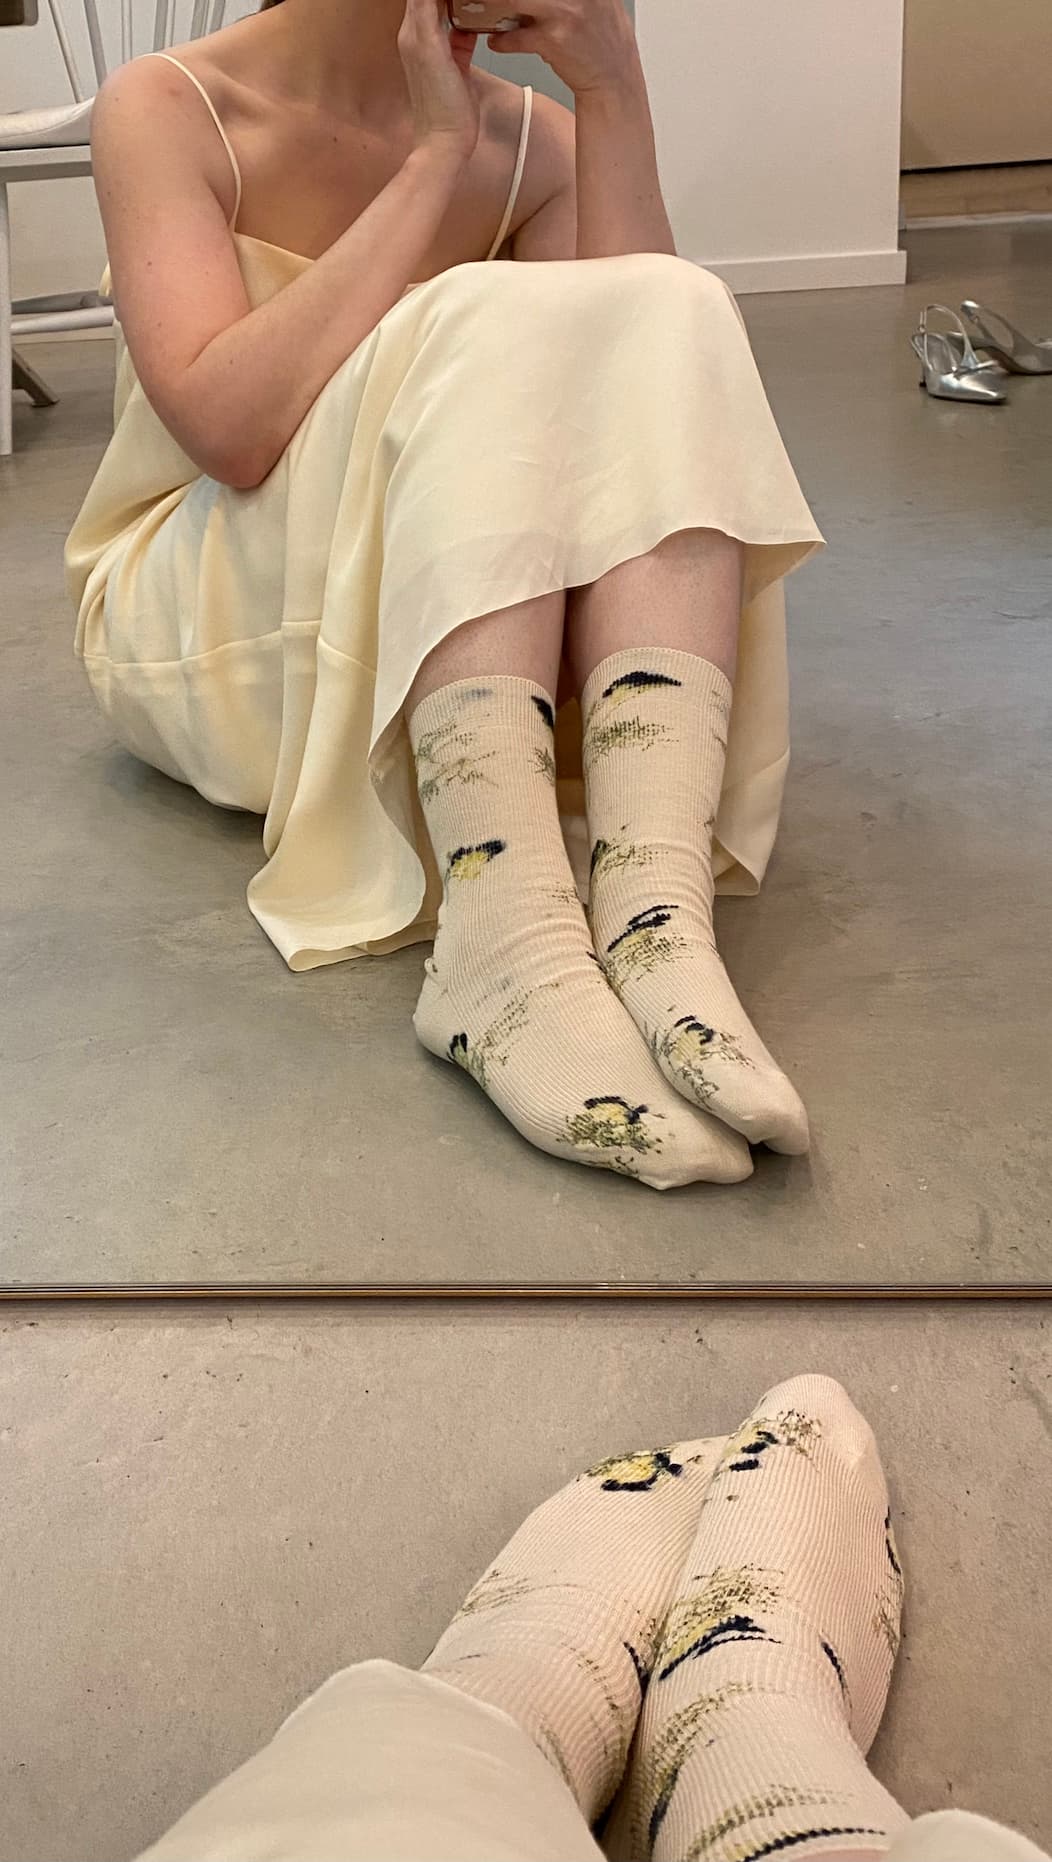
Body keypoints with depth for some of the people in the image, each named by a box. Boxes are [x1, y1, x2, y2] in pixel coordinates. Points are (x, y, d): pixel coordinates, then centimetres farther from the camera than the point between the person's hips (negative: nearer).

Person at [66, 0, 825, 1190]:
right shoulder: (169, 110, -6)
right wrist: (437, 157, -19)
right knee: (486, 329, -27)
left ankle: (657, 916, -40)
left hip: (440, 645, 4)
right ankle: (515, 943, -45)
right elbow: (228, 430, -23)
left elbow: (645, 364, -13)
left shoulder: (529, 142, 5)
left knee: (670, 314, -20)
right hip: (206, 639, -4)